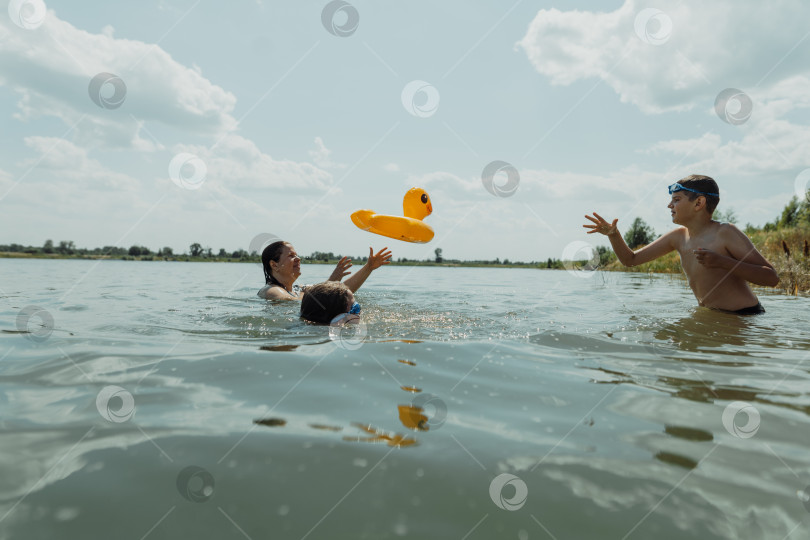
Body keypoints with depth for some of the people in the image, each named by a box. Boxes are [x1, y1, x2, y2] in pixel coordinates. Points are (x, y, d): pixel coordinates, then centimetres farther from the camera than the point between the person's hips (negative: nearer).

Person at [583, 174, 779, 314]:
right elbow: (630, 260, 6)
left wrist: (722, 262, -30)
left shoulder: (725, 233, -16)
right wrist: (613, 234, -10)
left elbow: (772, 278, -19)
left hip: (743, 317, -6)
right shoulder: (678, 236, 2)